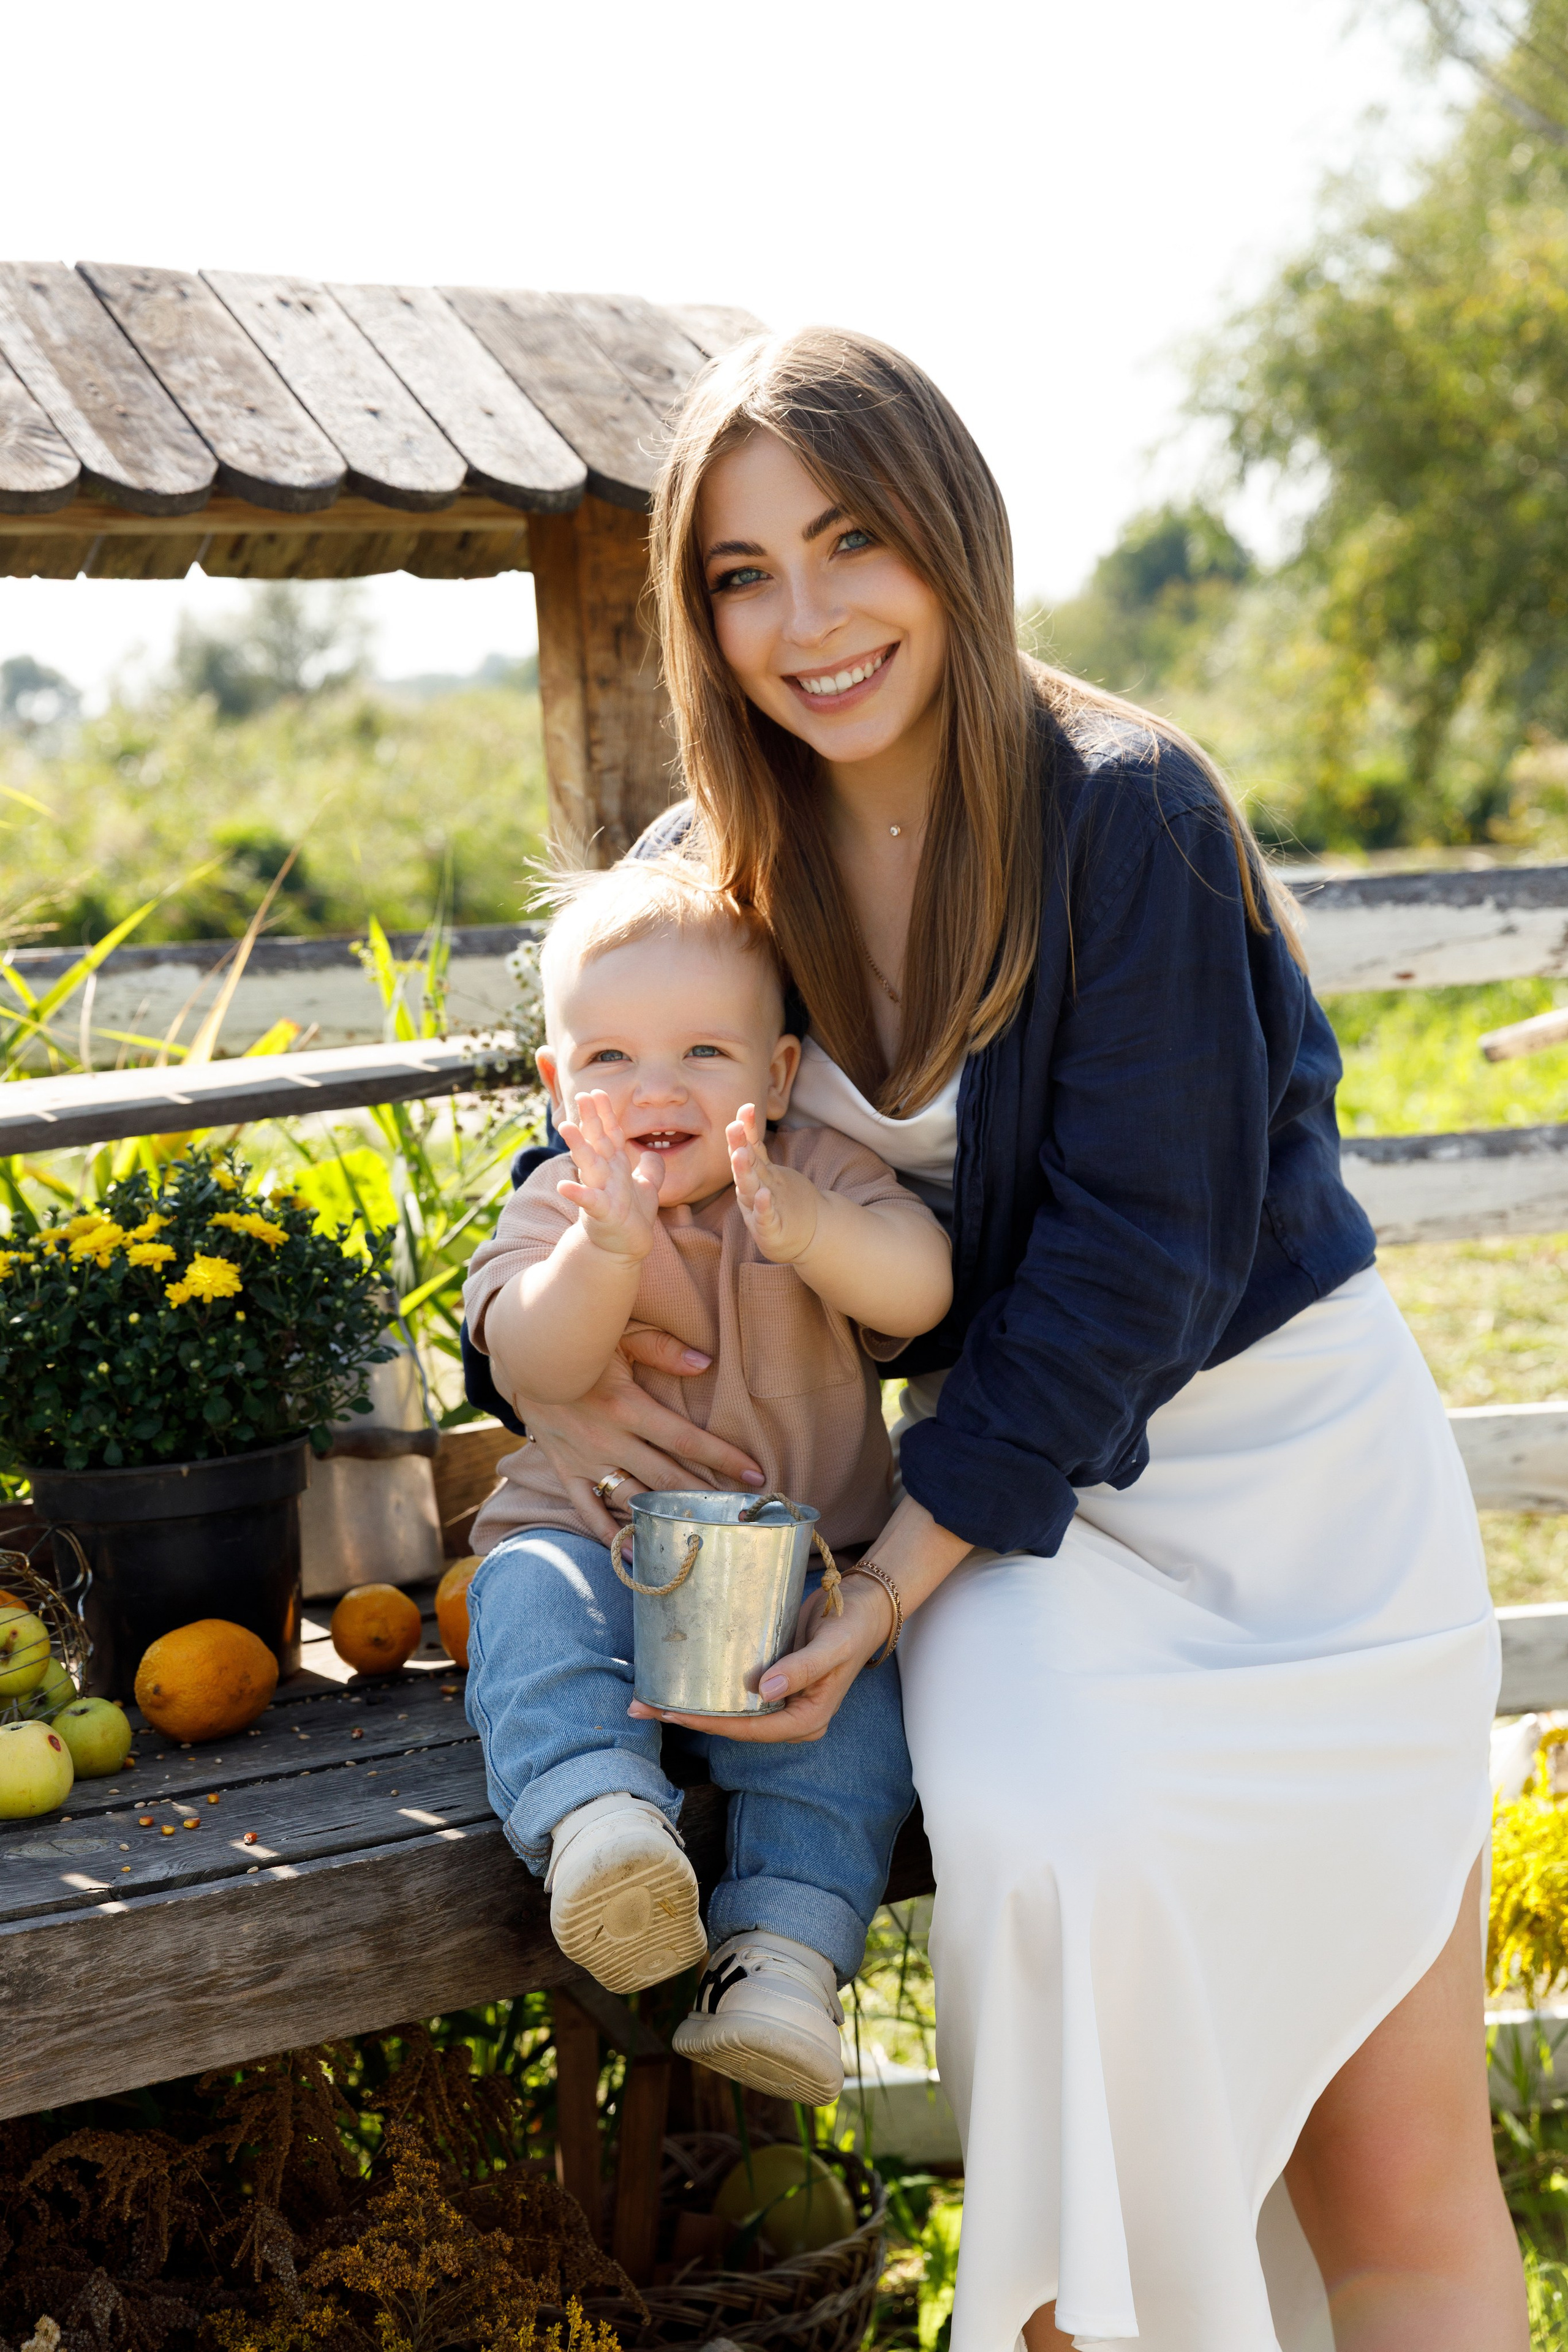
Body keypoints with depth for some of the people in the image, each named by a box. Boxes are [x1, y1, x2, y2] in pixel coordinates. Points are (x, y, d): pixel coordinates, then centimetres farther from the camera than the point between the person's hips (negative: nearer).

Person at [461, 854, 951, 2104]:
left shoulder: (820, 1176, 0)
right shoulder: (558, 1205, 1)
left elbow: (920, 1289, -19)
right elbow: (532, 1366, -17)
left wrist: (803, 1230, -39)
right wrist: (606, 1250, -36)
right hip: (597, 1535, 0)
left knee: (846, 1687, -27)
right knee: (532, 1603, -30)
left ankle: (786, 1950, -34)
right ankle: (597, 1818, -51)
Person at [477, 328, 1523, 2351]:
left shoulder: (1122, 806, -15)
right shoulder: (723, 871, 1)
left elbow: (1138, 1242, -17)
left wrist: (901, 1572, -19)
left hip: (1292, 1460, -3)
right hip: (1024, 1480, 3)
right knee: (1060, 1867, -27)